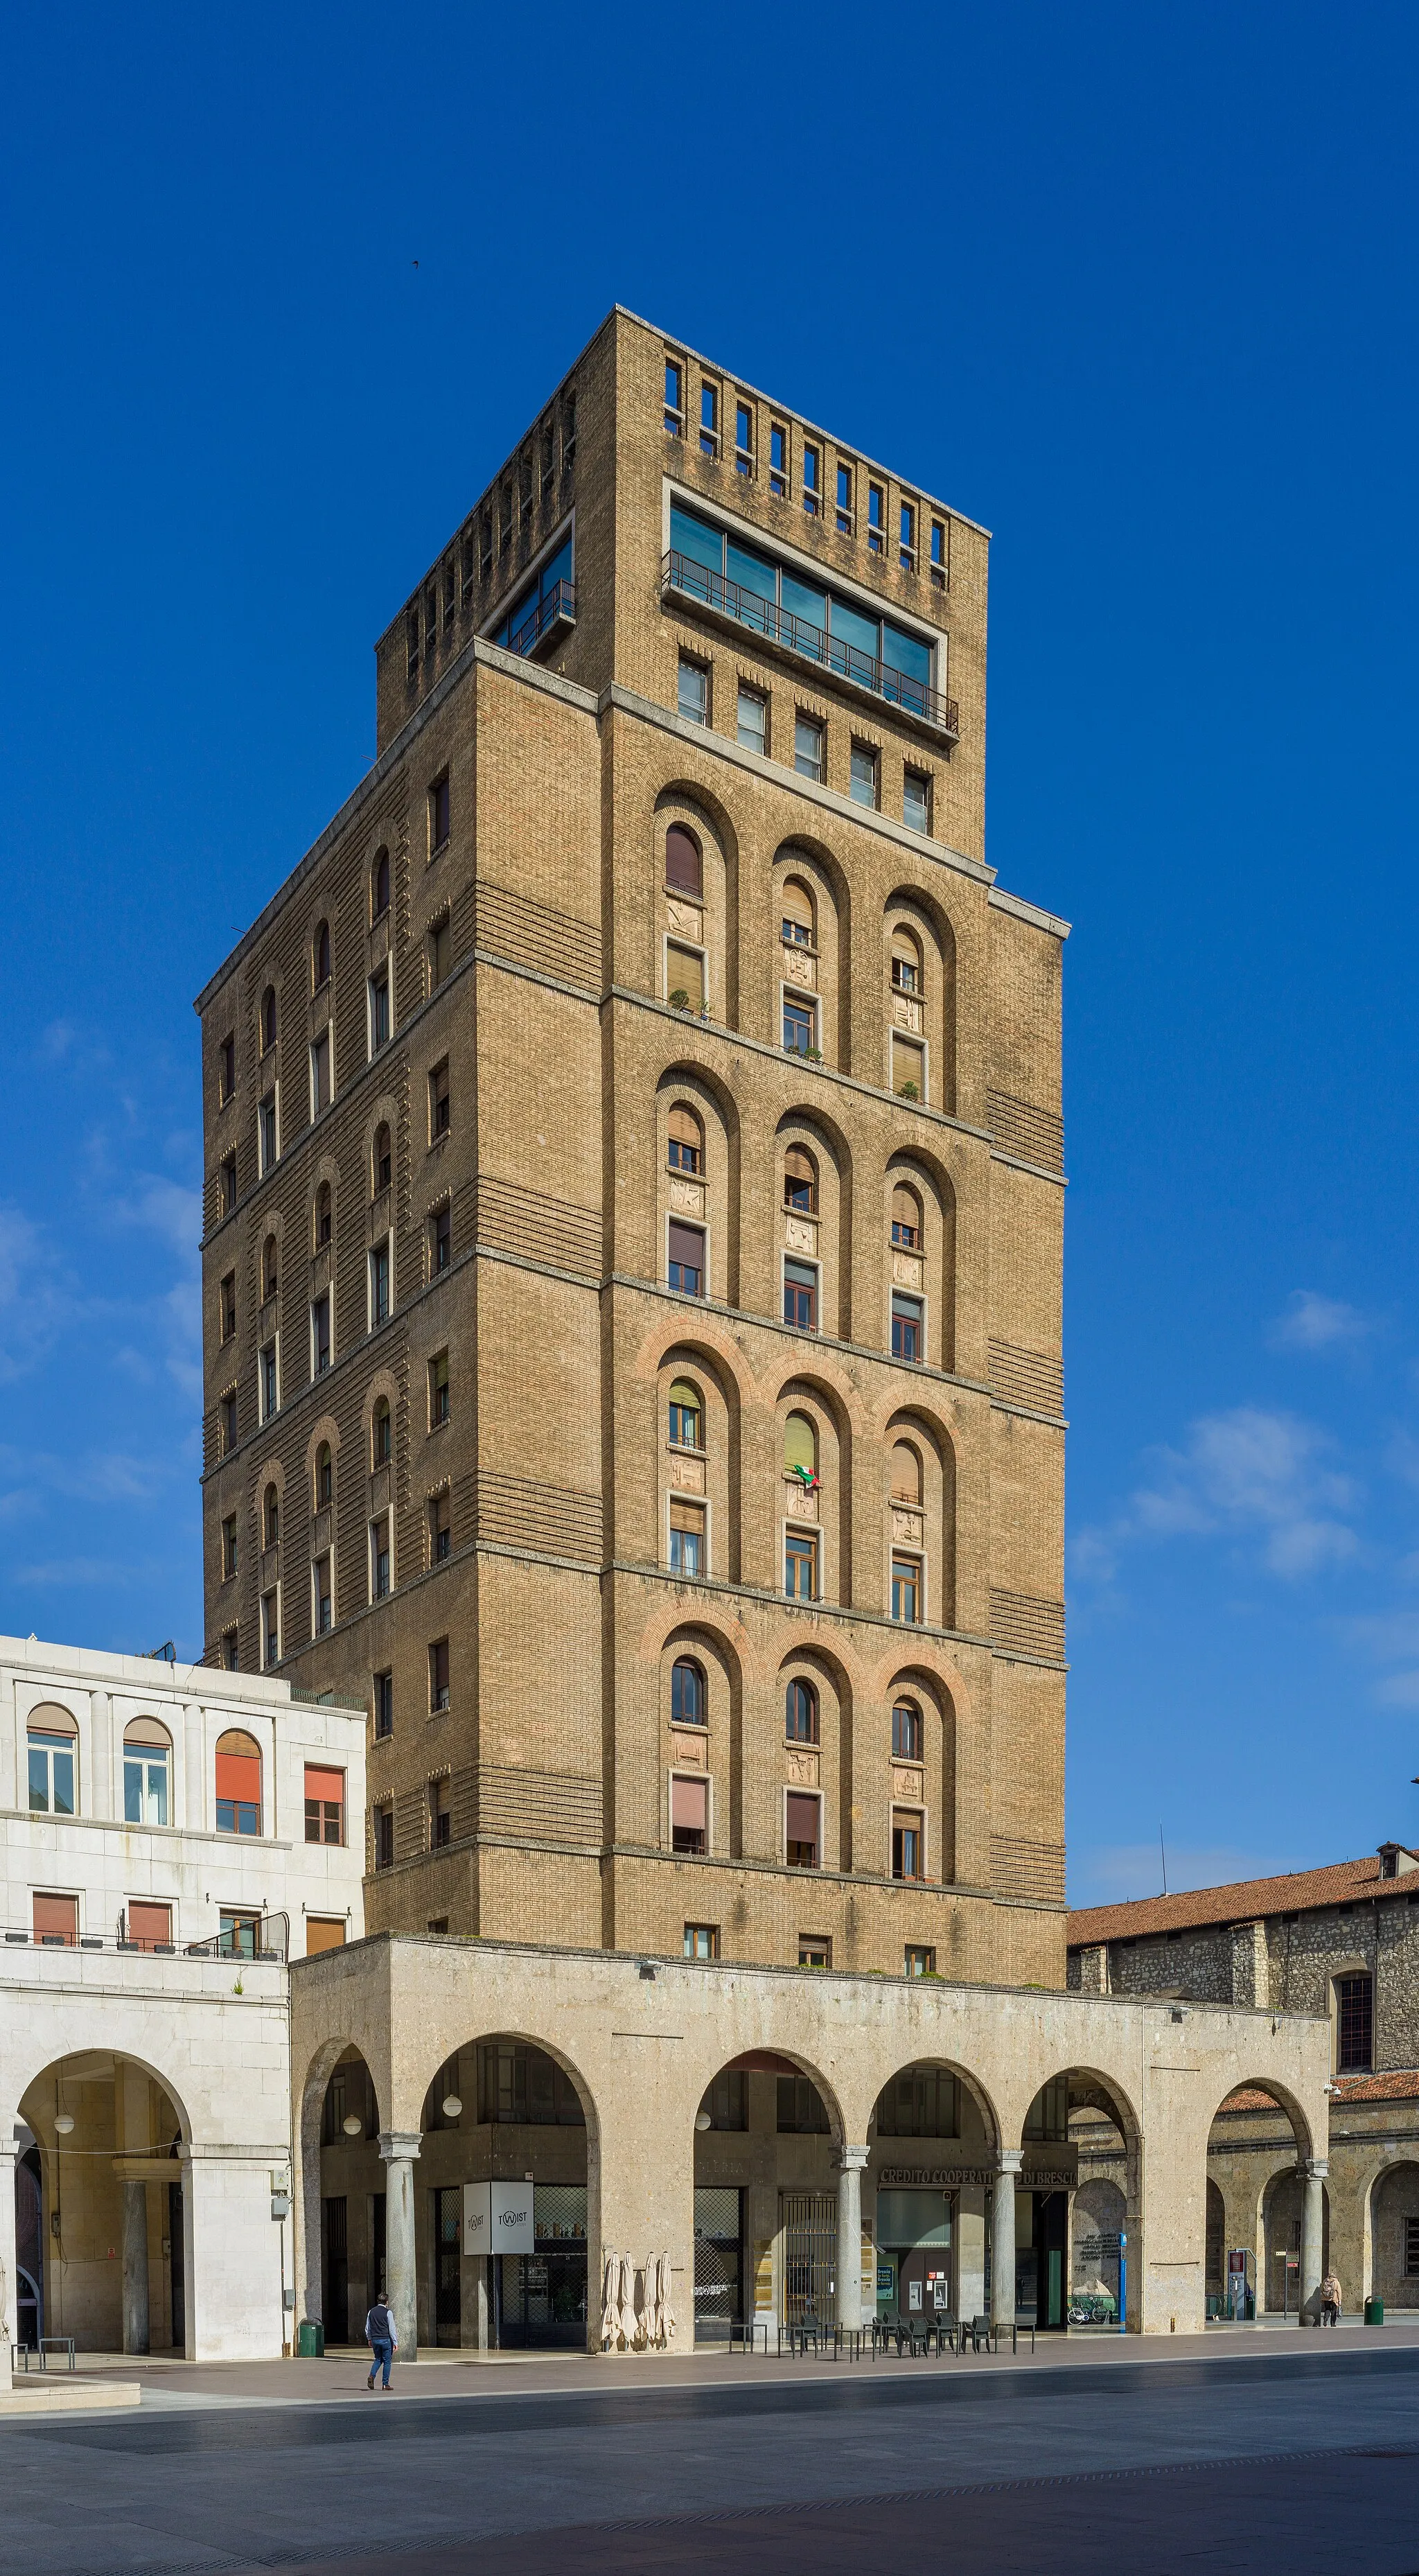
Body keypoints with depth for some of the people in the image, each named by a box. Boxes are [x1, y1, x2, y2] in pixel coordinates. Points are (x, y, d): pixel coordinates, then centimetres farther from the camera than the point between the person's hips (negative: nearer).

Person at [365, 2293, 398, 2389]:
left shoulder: (372, 2312, 6)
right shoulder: (388, 2312, -10)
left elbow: (367, 2328, 13)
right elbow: (392, 2329, -11)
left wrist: (369, 2339, 26)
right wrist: (395, 2343, -7)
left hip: (375, 2340, 5)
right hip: (386, 2340, -5)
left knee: (378, 2359, 20)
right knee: (387, 2362, 5)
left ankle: (371, 2376, -5)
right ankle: (385, 2384, 6)